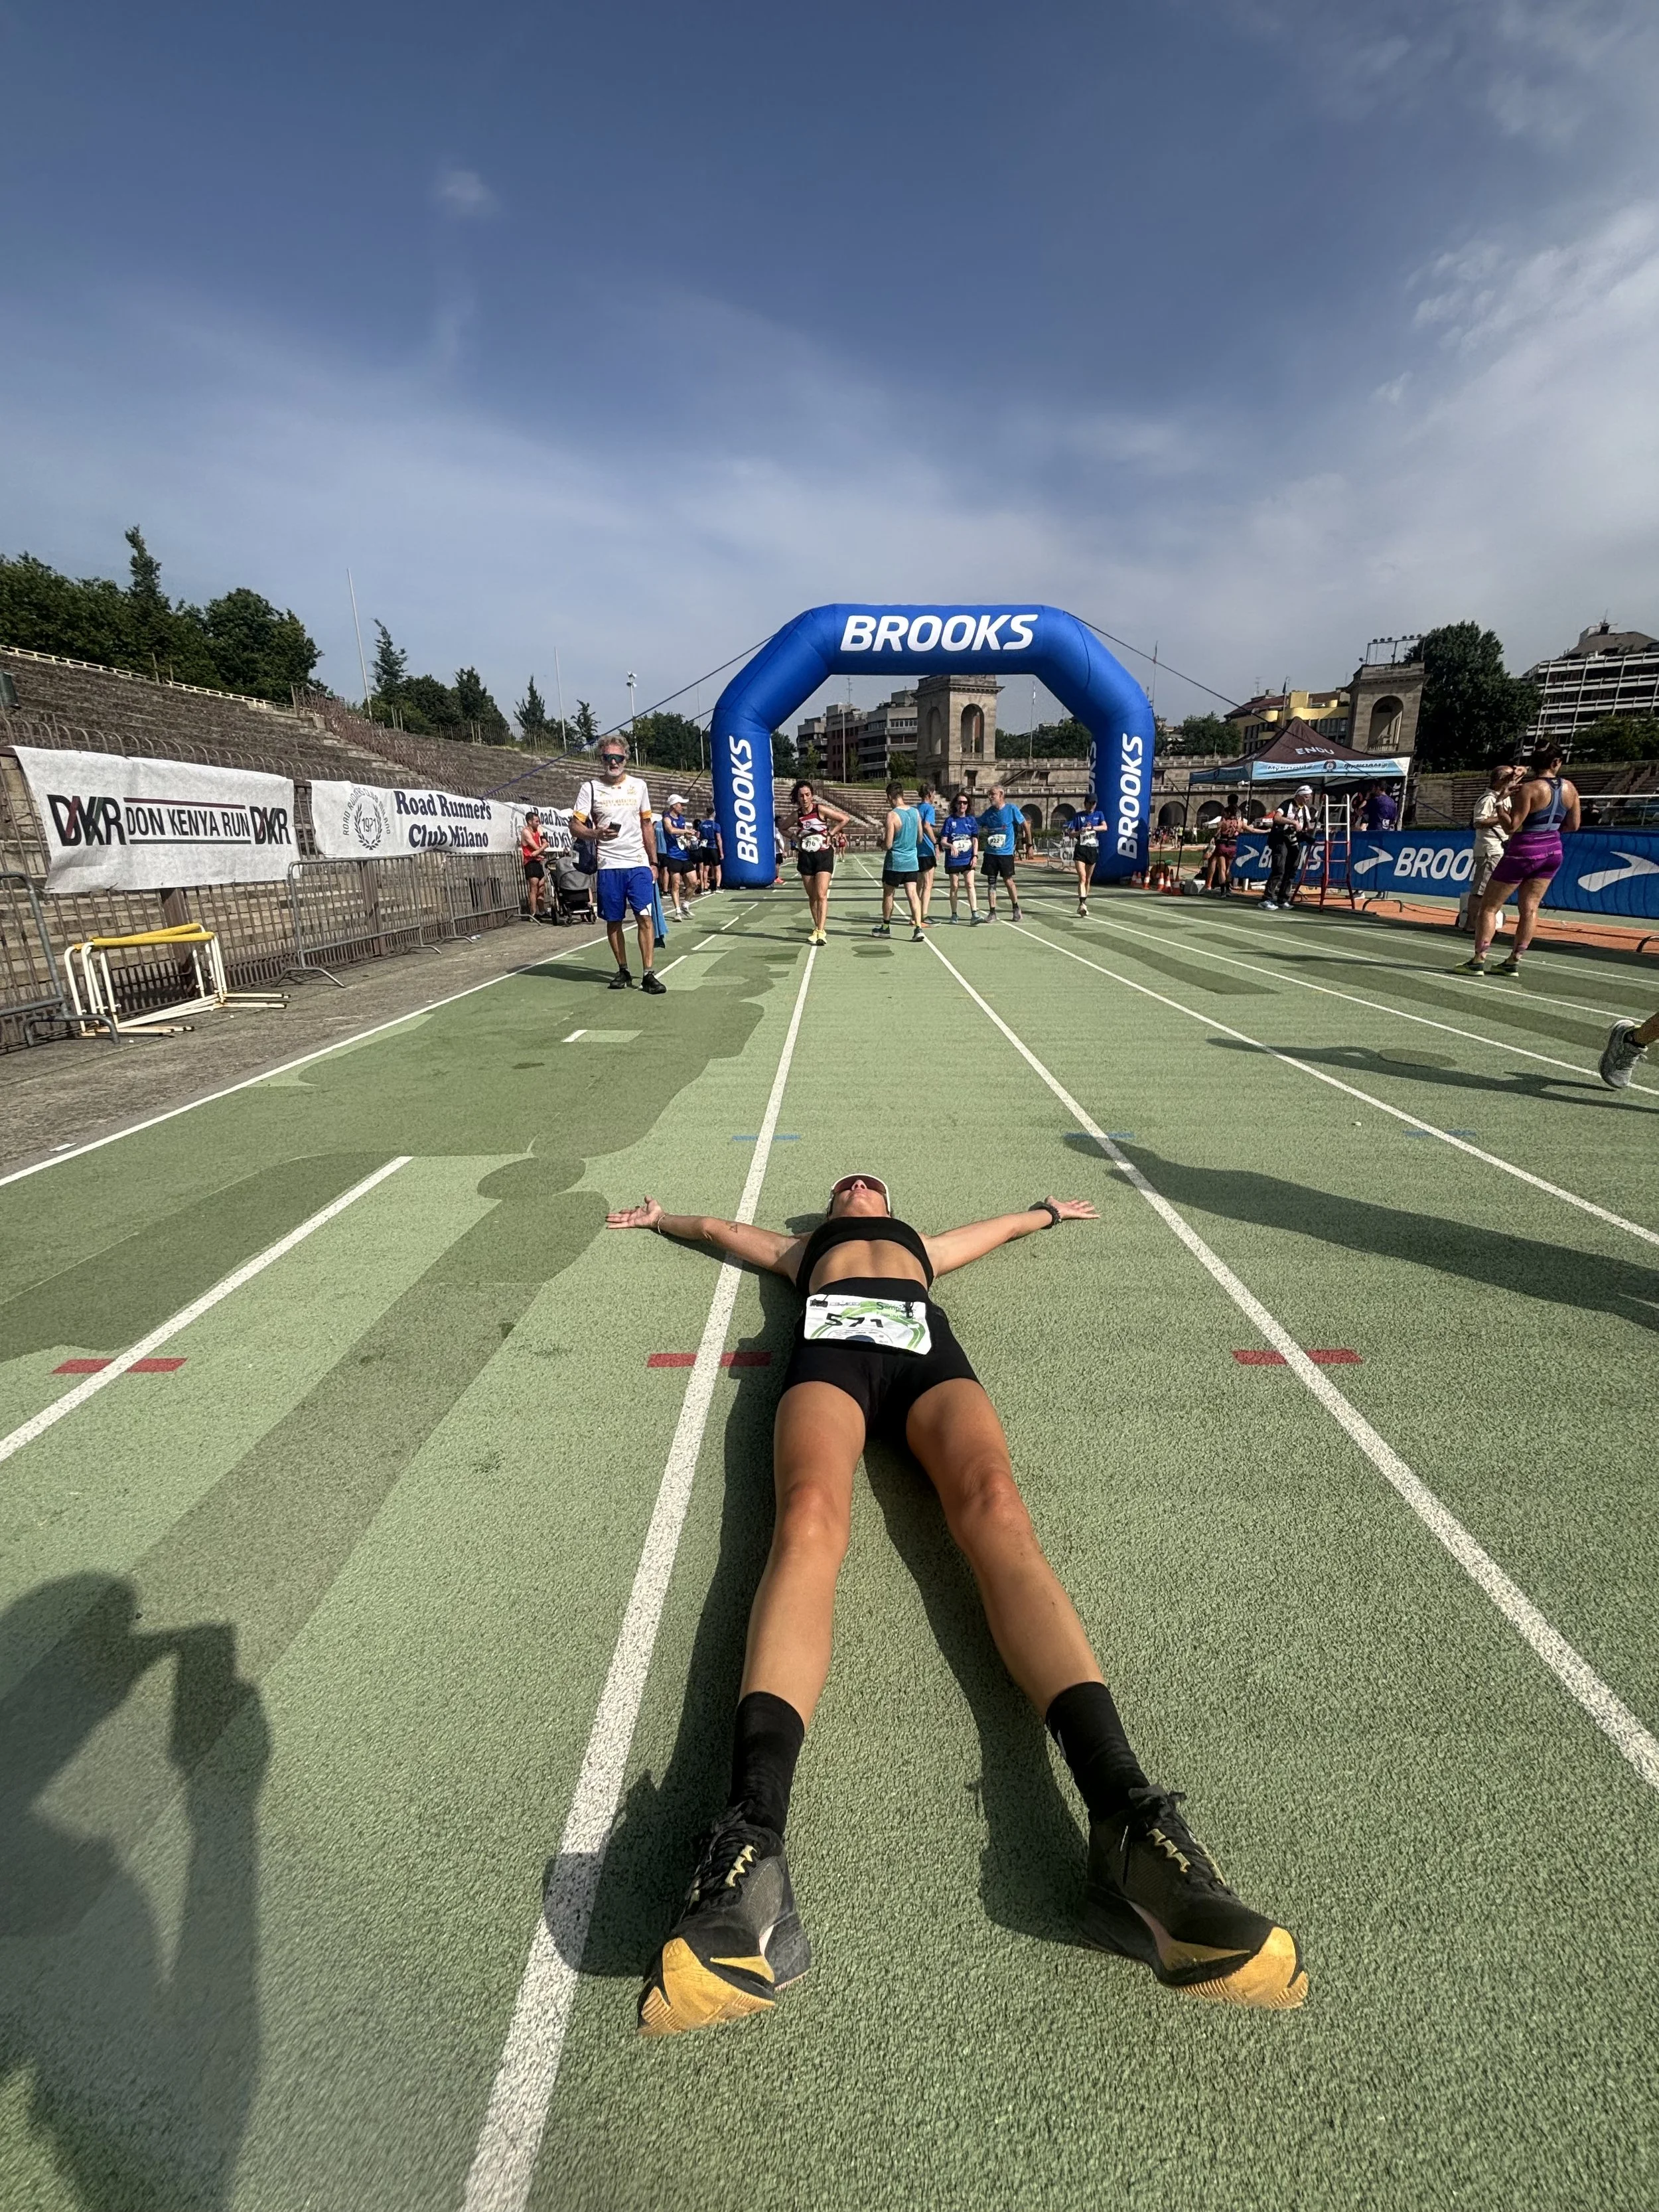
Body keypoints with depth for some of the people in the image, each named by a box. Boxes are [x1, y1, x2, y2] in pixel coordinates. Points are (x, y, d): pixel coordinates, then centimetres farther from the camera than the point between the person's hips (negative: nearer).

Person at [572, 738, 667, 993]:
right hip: (608, 866, -1)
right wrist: (596, 834, -22)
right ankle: (623, 971, 18)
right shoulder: (590, 788, 2)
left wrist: (654, 862, 11)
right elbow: (575, 824, -1)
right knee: (613, 920, 5)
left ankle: (648, 974, -5)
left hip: (638, 864, 1)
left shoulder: (638, 786, 10)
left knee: (644, 916, -8)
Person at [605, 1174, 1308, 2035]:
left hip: (925, 1343, 1)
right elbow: (717, 1228, 57)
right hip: (829, 1343, -1)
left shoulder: (922, 1244, 47)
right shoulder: (803, 1248, 44)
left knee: (996, 1510, -32)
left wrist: (1047, 1212, 77)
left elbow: (998, 1227, 62)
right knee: (807, 1520, -35)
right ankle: (750, 1848, -55)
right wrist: (657, 1218, 72)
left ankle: (1129, 1826, -50)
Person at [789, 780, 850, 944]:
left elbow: (845, 819, -6)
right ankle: (817, 929, 21)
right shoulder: (797, 815, 3)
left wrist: (830, 834, -9)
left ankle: (821, 932, -18)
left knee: (821, 895, -14)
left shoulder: (821, 809, -8)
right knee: (812, 897, 9)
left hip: (824, 855, -4)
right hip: (806, 856, 4)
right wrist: (796, 839, 6)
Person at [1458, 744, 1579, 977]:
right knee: (1529, 909, 9)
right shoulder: (1570, 788, 2)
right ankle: (1514, 962, 10)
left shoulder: (1528, 788, -16)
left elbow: (1512, 827, -18)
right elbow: (1573, 825, 10)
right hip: (1553, 851, 7)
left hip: (1524, 851, -6)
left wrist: (1500, 802, -10)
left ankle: (1478, 961, -5)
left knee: (1488, 906, 0)